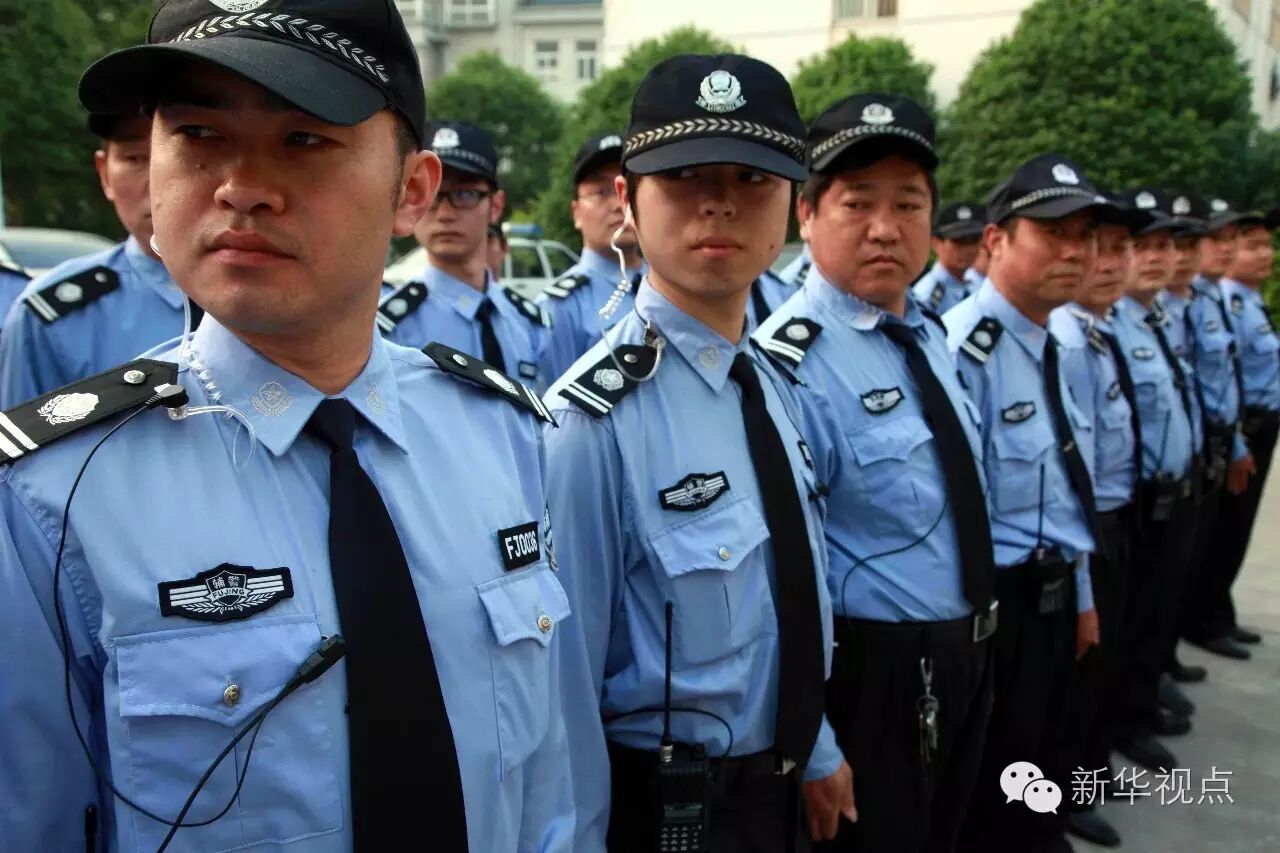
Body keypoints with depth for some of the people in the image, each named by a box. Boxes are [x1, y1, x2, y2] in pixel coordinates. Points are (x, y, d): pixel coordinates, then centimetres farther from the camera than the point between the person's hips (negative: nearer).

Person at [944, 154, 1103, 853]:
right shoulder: (963, 348, -22)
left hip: (1053, 597, 9)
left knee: (1038, 782, 23)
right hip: (995, 603, -8)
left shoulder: (1052, 344, 8)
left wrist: (1080, 597, 18)